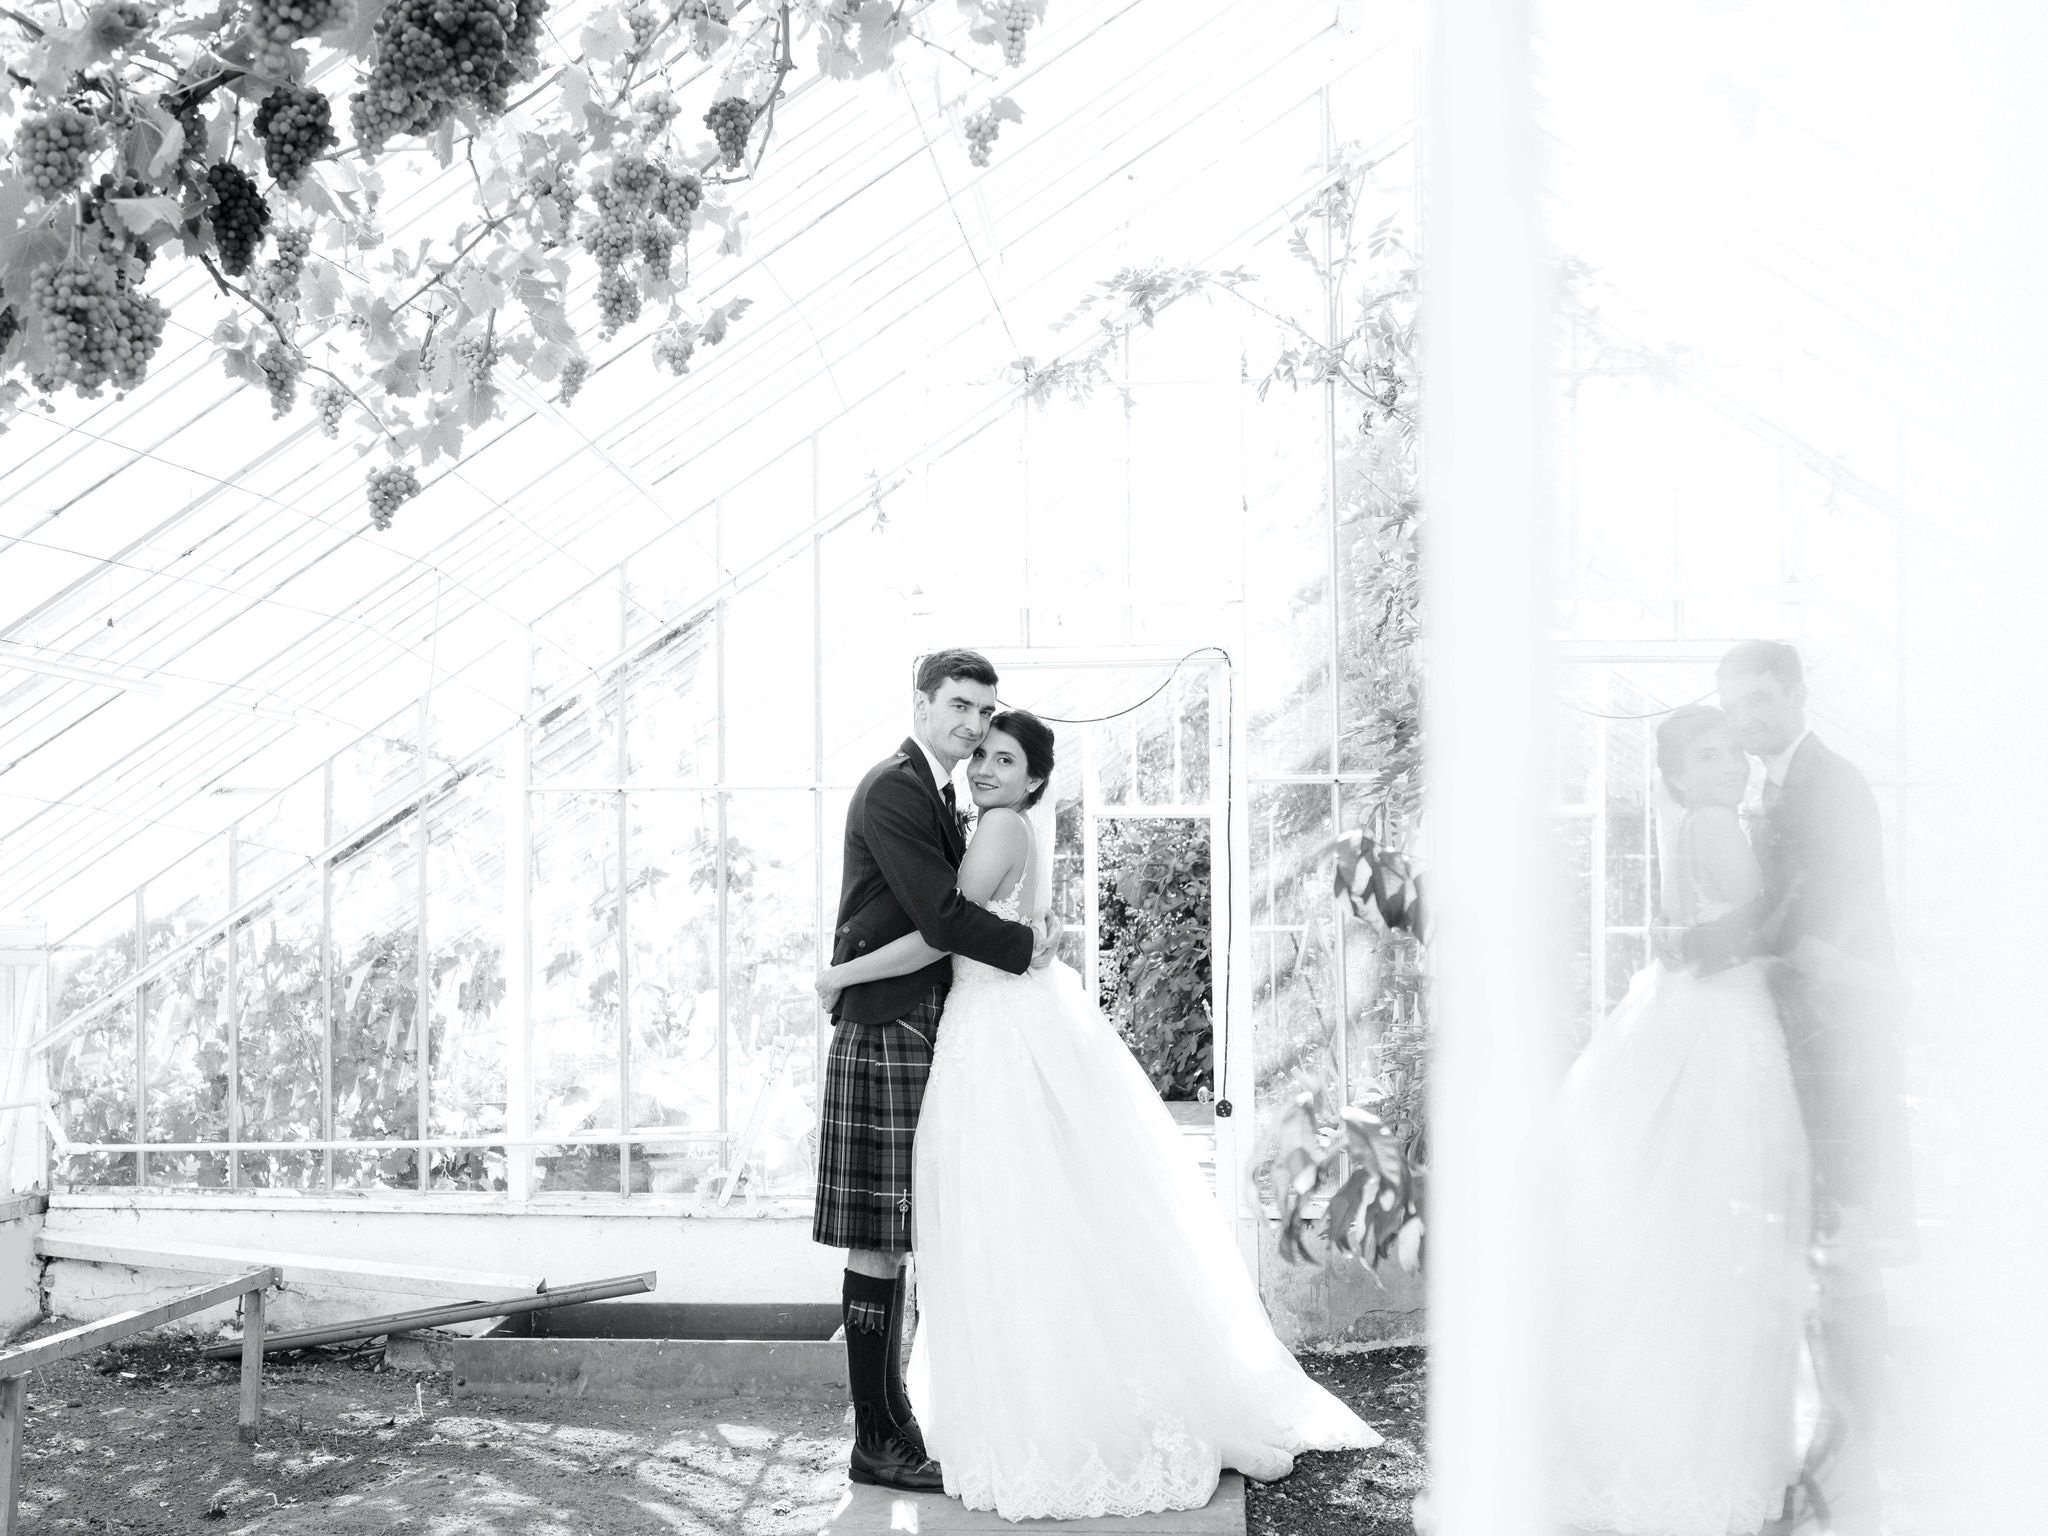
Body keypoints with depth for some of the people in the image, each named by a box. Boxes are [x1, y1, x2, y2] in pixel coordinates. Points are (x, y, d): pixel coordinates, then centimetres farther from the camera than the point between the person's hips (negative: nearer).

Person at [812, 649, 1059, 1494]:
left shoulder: (938, 796, 21)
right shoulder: (892, 789, -11)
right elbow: (939, 915, -18)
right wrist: (1027, 946, -7)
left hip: (926, 1037, 10)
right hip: (887, 1035, -10)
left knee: (898, 1239, 12)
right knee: (879, 1242, -5)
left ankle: (894, 1419, 18)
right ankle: (878, 1442, 2)